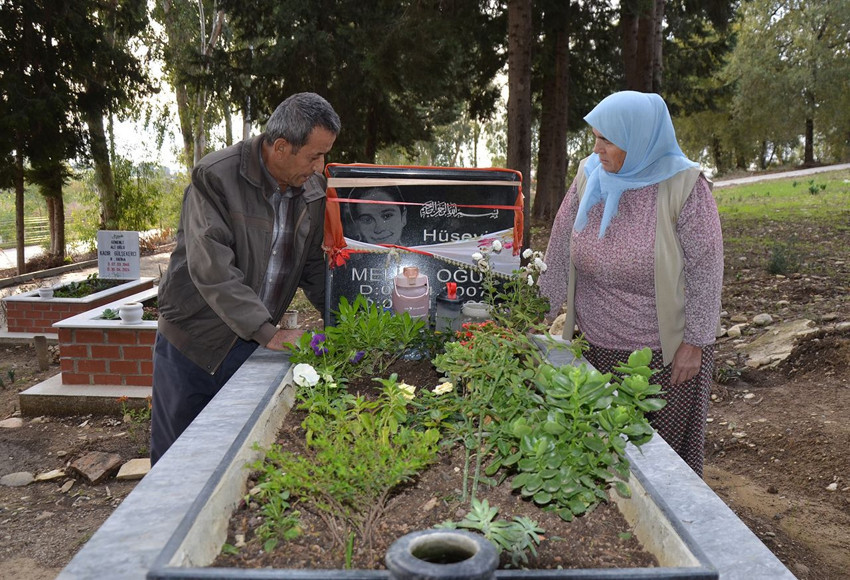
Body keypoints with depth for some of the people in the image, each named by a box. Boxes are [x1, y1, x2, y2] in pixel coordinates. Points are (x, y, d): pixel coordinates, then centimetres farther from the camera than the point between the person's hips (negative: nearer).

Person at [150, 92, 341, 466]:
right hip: (194, 341, -4)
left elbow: (314, 267, 8)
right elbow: (211, 270, -26)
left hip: (253, 344, 5)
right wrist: (269, 333, -31)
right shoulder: (215, 177, -19)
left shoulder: (312, 191, 0)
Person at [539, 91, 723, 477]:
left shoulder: (683, 184, -13)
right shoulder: (589, 175, 0)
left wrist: (694, 343, -10)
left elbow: (706, 269, -10)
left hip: (666, 354, -4)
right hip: (597, 346, 4)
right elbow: (560, 250, 6)